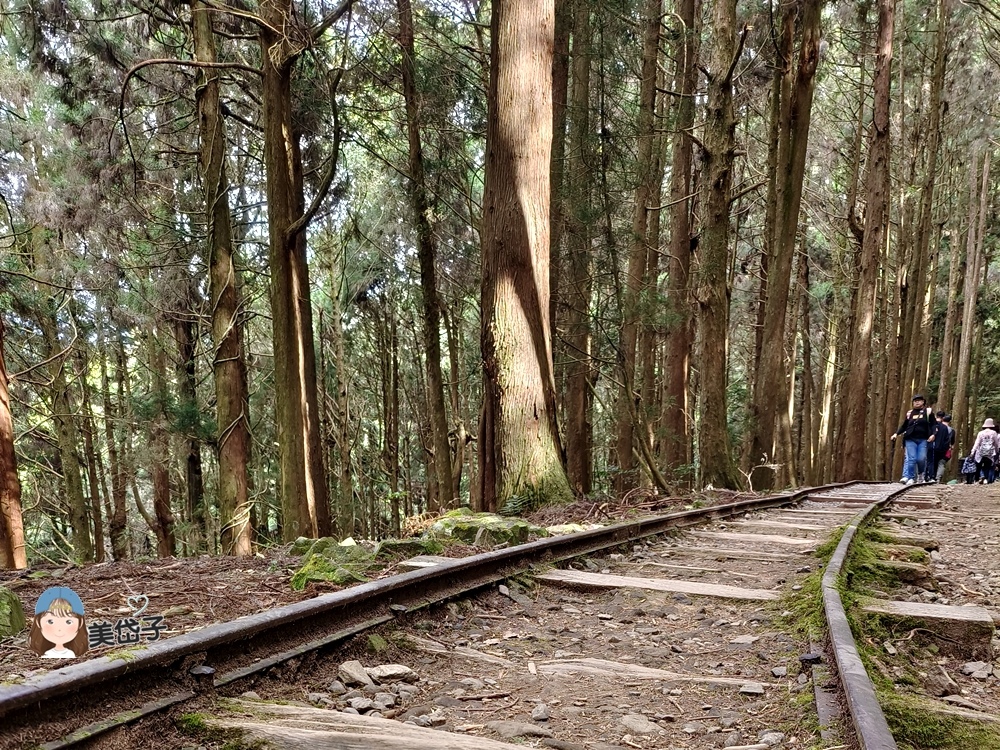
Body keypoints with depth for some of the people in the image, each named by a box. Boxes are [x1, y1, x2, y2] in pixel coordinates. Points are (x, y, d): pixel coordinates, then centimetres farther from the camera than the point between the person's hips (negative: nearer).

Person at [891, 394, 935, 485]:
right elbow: (904, 426, 20)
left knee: (921, 459, -8)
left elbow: (933, 425, 5)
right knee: (910, 459, -8)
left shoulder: (928, 411, 9)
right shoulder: (910, 413, 16)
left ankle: (921, 474, 20)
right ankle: (909, 477, -10)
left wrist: (932, 434, -11)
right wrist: (896, 433, 8)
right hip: (910, 439, 2)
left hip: (923, 440, -2)